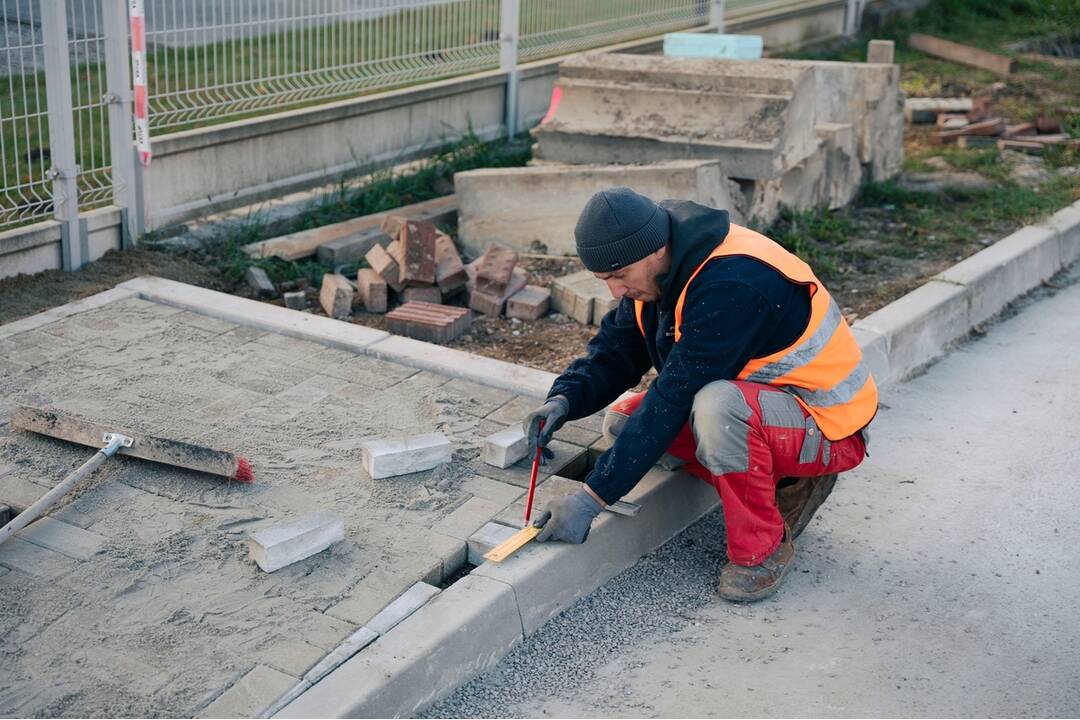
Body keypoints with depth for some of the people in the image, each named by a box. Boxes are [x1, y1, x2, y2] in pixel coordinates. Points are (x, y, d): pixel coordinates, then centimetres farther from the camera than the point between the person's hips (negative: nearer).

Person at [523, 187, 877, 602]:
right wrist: (564, 400, -18)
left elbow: (674, 400, -32)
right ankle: (784, 486, 3)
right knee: (623, 420, -3)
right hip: (756, 402, 9)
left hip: (828, 429, -9)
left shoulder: (729, 287, -31)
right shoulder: (662, 268, -5)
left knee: (717, 405, -39)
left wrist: (590, 499, -29)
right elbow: (616, 349, 4)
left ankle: (763, 547, -14)